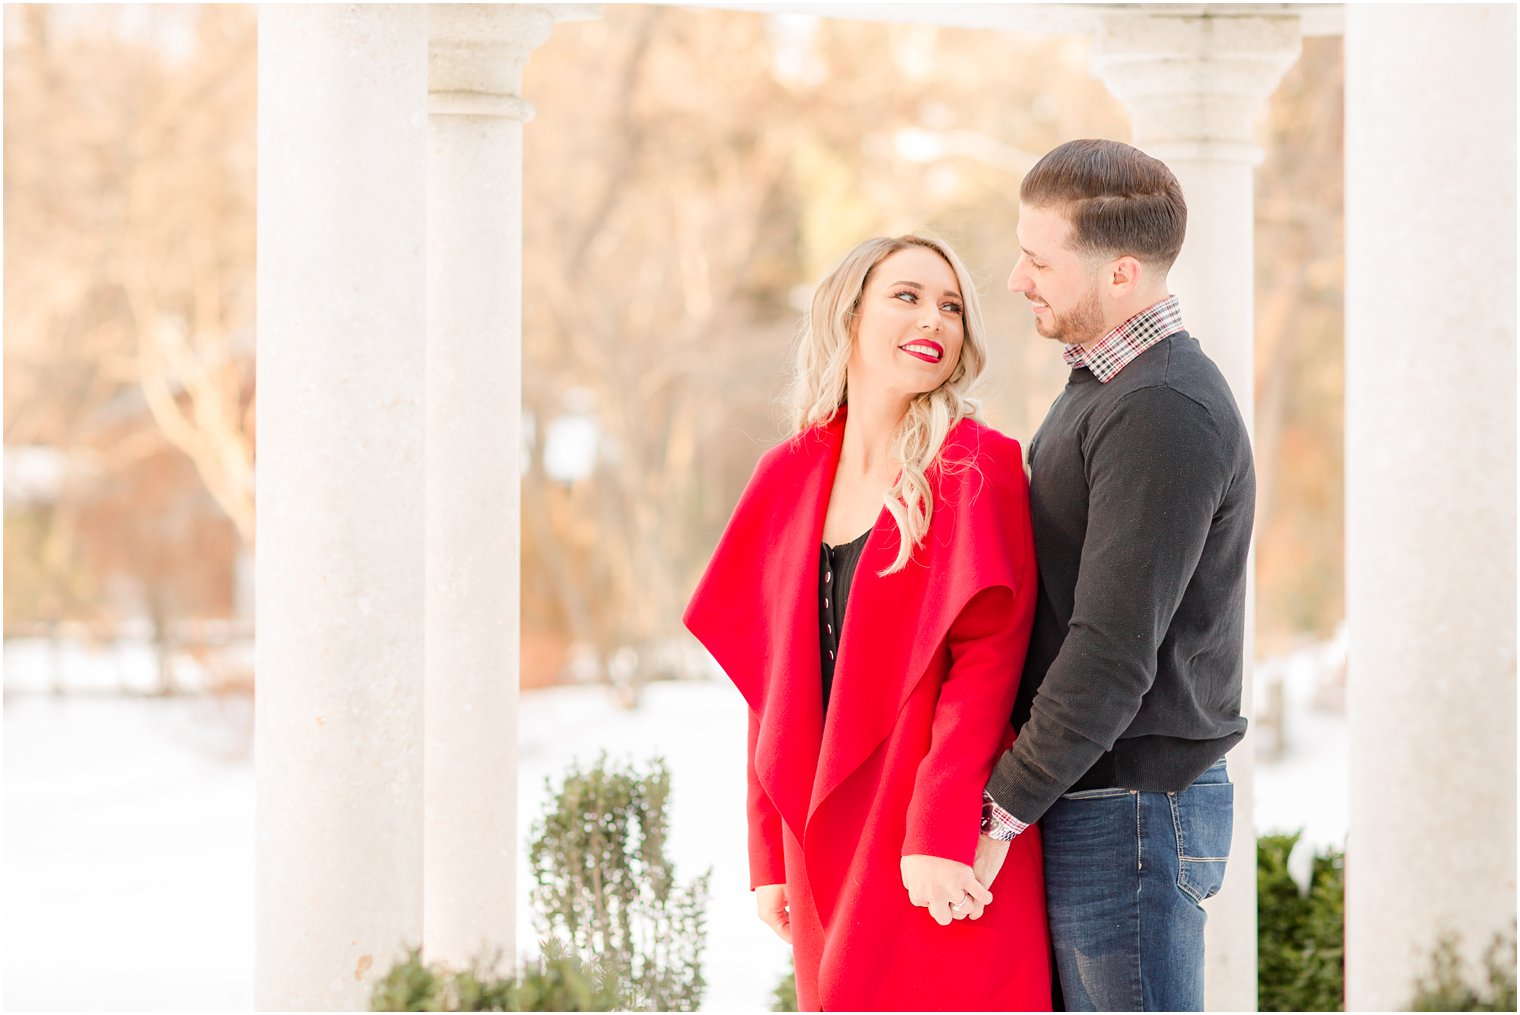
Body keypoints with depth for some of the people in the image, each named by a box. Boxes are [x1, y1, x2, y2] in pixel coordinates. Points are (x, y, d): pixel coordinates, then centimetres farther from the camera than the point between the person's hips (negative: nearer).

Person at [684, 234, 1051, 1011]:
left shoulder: (975, 473, -4)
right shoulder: (791, 479, 9)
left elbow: (986, 661, -12)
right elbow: (772, 684, 11)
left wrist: (938, 835, -19)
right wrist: (770, 855, 8)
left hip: (940, 859, -5)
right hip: (827, 845, 5)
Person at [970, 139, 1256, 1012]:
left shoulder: (1165, 415, -18)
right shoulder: (1104, 390, 16)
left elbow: (1114, 652, -22)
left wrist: (1002, 808, -18)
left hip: (1130, 810, -10)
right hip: (1089, 802, 10)